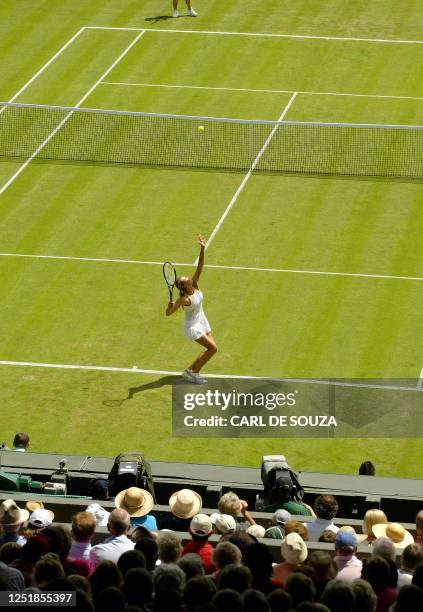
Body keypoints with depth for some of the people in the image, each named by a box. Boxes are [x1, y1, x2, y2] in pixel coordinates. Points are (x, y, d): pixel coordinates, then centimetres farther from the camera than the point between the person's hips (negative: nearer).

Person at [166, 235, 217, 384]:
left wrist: (202, 249, -25)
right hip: (193, 327, -8)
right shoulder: (184, 299, -28)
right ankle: (193, 373, 2)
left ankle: (190, 371, 21)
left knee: (211, 349, 10)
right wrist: (170, 306, -55)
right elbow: (168, 313, -33)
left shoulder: (195, 286, -10)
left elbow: (200, 266, -15)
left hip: (202, 322, 8)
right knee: (213, 348, -9)